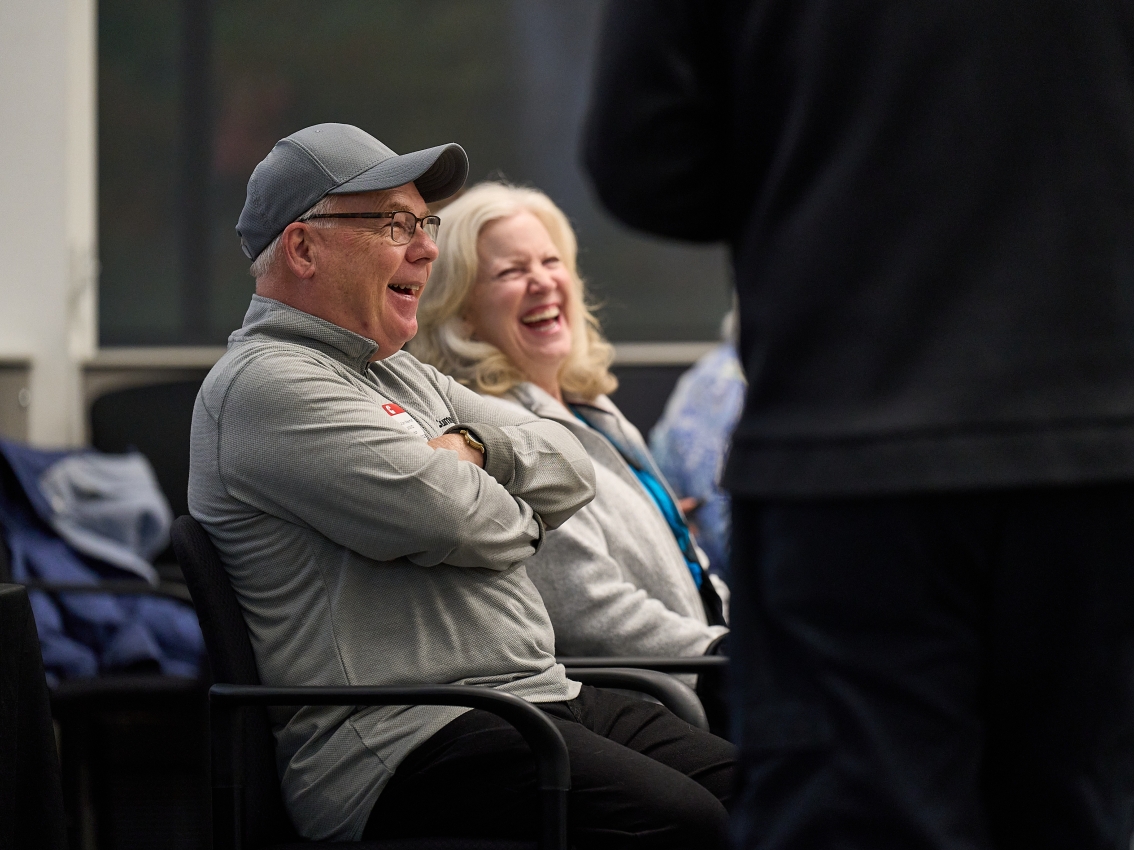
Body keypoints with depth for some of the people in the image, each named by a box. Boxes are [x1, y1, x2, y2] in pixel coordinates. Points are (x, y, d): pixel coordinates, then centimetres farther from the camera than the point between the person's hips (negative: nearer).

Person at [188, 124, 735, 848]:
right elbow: (450, 519, -17)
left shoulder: (403, 376, 25)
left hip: (546, 697, 10)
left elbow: (571, 471, 20)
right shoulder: (268, 383, -7)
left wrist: (474, 447, -2)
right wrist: (515, 514, 6)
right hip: (400, 741, -10)